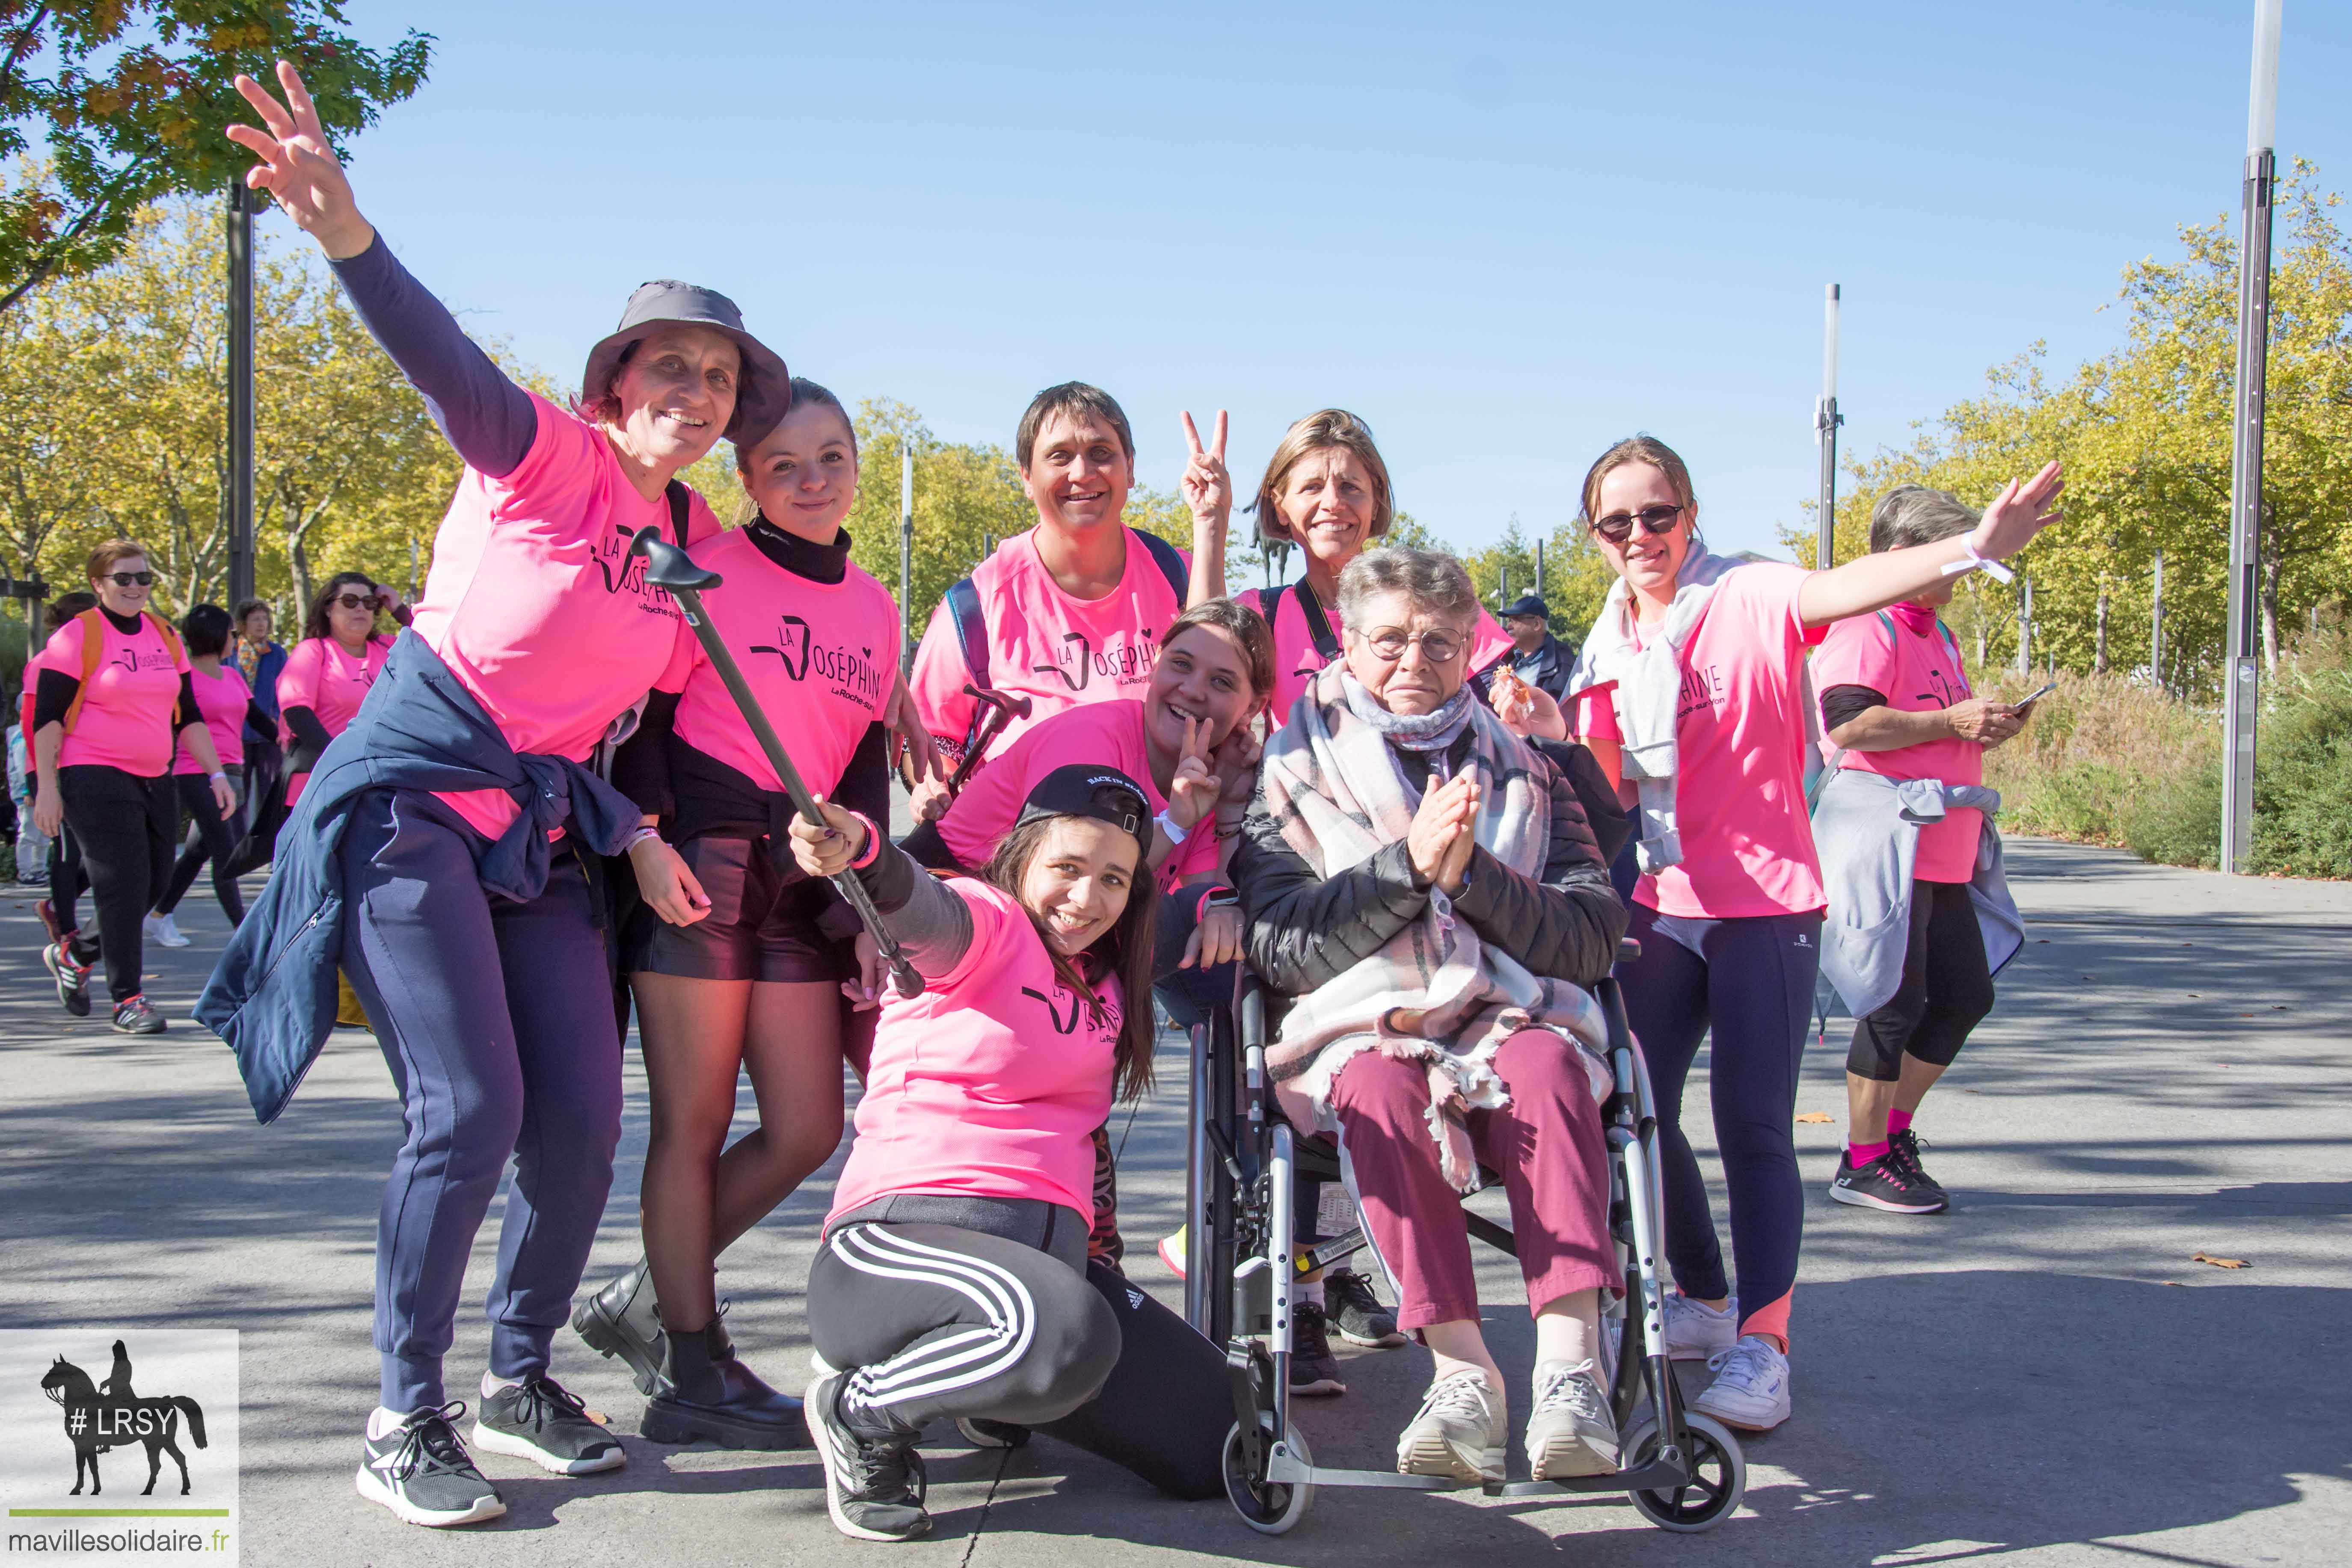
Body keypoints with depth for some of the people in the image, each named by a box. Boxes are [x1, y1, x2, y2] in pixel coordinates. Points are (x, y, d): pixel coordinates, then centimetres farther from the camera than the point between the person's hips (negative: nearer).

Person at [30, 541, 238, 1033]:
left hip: (155, 782, 7)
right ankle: (127, 999, -1)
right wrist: (47, 787, -12)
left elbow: (188, 715, 17)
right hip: (96, 780, -7)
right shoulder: (77, 636, -5)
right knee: (124, 887, -10)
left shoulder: (164, 636, 13)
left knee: (154, 886, 9)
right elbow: (47, 718, -7)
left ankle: (70, 956, 30)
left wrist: (216, 774, 10)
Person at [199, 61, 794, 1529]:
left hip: (544, 830, 7)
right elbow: (451, 367, -31)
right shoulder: (548, 456, -10)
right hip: (412, 796, -6)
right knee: (469, 1108, -13)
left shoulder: (703, 550, 9)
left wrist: (632, 832, 1)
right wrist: (351, 236, -49)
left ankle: (522, 1377, 23)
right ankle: (405, 1421, 3)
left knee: (584, 1117, 2)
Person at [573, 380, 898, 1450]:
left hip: (802, 877, 6)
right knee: (694, 1124, -1)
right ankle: (692, 1374, 10)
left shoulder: (873, 609, 15)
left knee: (808, 1129, 3)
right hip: (696, 860, -6)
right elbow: (645, 712, -3)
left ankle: (648, 1301, 21)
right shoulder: (707, 570, -1)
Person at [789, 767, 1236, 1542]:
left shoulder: (1105, 977, 18)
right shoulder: (987, 922, -4)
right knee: (1068, 1331, -40)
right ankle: (861, 1412, -9)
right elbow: (926, 913, -28)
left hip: (1051, 1254, 8)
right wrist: (862, 853, -50)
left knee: (1216, 1447, 0)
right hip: (902, 1241, -8)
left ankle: (994, 1391, 22)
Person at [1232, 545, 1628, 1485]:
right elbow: (1280, 948, -2)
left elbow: (1594, 937, 4)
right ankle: (1462, 1367, -38)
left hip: (1510, 1021, 1)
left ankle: (1570, 1359, -41)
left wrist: (1471, 874, -12)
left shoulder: (1526, 776, 17)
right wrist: (1407, 864, -13)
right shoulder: (1293, 777, 12)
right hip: (1360, 1030, -1)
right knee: (1381, 1091, -35)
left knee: (1548, 1065, -33)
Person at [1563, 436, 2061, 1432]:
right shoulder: (1609, 648, 10)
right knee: (1636, 1110, 6)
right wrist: (1558, 738, -12)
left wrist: (1974, 548, -47)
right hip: (1662, 904, 6)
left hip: (1767, 905, -6)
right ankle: (1704, 1301, 26)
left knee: (1752, 1124, -9)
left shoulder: (1747, 600, -7)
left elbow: (1841, 589, -28)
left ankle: (1762, 1344, -3)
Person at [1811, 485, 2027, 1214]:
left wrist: (1986, 726, 10)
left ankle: (1893, 1131, 25)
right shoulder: (1863, 626, -11)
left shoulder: (1936, 633, 21)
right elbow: (1851, 723, -26)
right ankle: (1864, 1164, 7)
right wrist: (1951, 722, -21)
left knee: (1966, 995, 12)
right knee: (1895, 1005, -5)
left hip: (1942, 852, 10)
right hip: (1886, 844, -10)